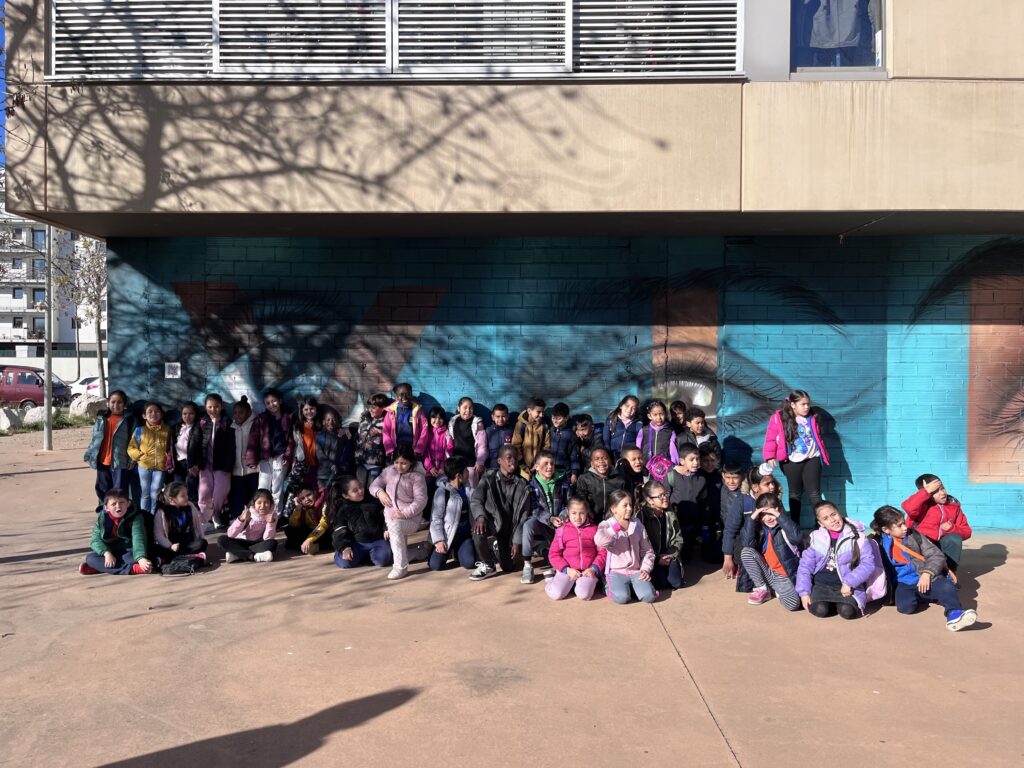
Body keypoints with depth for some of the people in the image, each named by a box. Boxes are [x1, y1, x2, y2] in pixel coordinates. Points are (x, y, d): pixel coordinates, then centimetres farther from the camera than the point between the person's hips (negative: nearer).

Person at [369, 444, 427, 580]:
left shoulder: (417, 477, -5)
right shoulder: (389, 471, 10)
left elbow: (420, 500, -11)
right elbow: (374, 485, 16)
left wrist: (404, 513, -22)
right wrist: (379, 492, -8)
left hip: (411, 519, -7)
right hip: (390, 518, 7)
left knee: (394, 525, -34)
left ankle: (401, 567, -30)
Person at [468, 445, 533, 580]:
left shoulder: (522, 485, -3)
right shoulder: (489, 478, -5)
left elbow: (523, 516, -3)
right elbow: (475, 500, -13)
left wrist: (517, 541, -9)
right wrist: (480, 516, -34)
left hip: (509, 529, 2)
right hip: (492, 523, -2)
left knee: (508, 567, -2)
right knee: (478, 527, -36)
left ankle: (497, 546, 32)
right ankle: (486, 565, -12)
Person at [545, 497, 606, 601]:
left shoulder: (594, 530, 5)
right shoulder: (562, 530, 3)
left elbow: (602, 552, 4)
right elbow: (554, 554, 2)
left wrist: (594, 569, -10)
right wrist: (567, 569, -10)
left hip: (588, 570, 0)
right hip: (567, 569, 0)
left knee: (584, 594, -26)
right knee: (556, 594, -20)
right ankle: (552, 581, 14)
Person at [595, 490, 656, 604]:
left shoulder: (638, 525, 9)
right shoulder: (606, 525, -2)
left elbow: (647, 550, 12)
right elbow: (599, 541, -26)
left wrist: (646, 569, -3)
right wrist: (617, 526, -23)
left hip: (636, 571, 3)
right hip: (616, 572, -3)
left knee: (649, 596, -21)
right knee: (622, 597, -28)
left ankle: (631, 586, 9)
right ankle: (610, 586, 5)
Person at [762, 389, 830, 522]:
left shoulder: (812, 417, 3)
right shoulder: (779, 418, -9)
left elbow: (818, 437, 14)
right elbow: (771, 439, -7)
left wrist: (824, 454, 16)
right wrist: (770, 457, -15)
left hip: (812, 459, 2)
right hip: (792, 461, -2)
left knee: (814, 493, 1)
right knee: (795, 494, 10)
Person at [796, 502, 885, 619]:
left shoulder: (857, 536, -3)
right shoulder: (816, 538, 1)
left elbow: (868, 563, -9)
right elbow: (805, 566, 2)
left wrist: (849, 583, -19)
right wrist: (804, 592, -9)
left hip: (847, 585, -1)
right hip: (821, 584, 2)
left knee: (847, 611, -28)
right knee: (820, 610, -24)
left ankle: (840, 602, 7)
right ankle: (832, 602, 10)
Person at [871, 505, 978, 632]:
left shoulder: (914, 536, 5)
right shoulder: (879, 544, 1)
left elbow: (937, 555, 2)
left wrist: (927, 573, -15)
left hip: (924, 579, 1)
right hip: (903, 585, -1)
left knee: (947, 587, -31)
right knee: (905, 605, -31)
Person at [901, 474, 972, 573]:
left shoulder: (954, 505, 4)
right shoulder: (922, 504, -10)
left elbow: (966, 531, 9)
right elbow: (908, 508, -37)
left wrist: (952, 528, -14)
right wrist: (926, 491, -31)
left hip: (942, 546, 4)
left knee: (954, 538, -25)